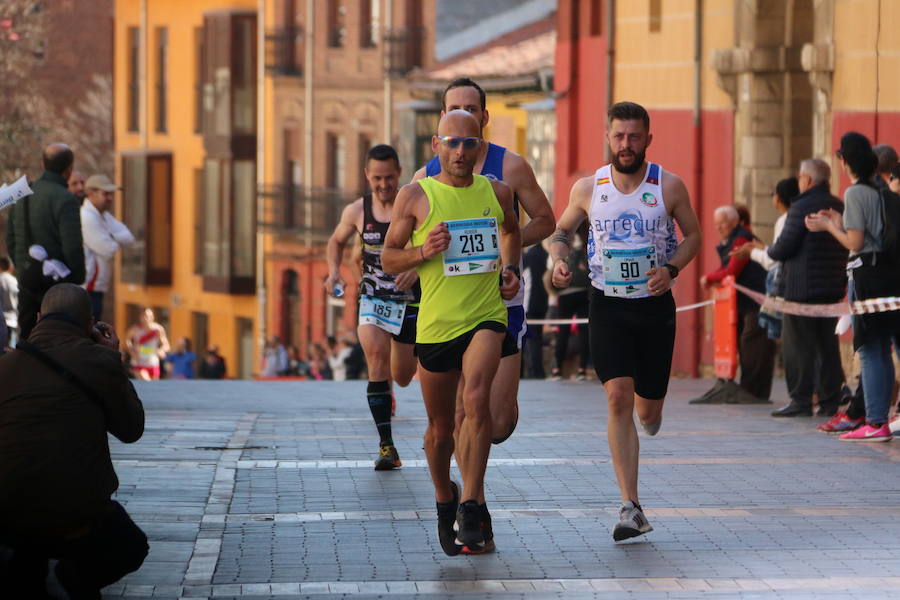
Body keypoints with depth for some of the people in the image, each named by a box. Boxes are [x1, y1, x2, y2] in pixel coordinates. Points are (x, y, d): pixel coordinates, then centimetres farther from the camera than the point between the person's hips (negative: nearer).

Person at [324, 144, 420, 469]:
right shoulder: (357, 211, -2)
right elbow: (337, 241, 17)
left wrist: (418, 267, -32)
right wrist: (334, 271, -1)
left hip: (410, 301, 0)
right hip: (372, 299, 0)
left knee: (402, 377, 11)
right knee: (377, 360, -24)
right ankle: (386, 446, -25)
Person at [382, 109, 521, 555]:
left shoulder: (497, 193, 7)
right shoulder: (415, 196, -1)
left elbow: (512, 231, 30)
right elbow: (388, 258, 4)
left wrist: (512, 270, 13)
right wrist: (422, 252, -15)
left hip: (486, 315, 0)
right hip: (436, 322, 0)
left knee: (476, 397, -25)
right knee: (440, 427, 9)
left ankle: (472, 504, -24)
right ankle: (445, 499, 36)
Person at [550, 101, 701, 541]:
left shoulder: (668, 186, -4)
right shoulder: (588, 188, -1)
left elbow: (693, 234, 7)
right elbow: (562, 229, 15)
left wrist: (671, 269, -12)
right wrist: (559, 259, -6)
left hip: (655, 306, 0)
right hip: (608, 306, 0)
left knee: (648, 408, 7)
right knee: (618, 398, -16)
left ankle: (649, 411, 51)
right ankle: (631, 509, -17)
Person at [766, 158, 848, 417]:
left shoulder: (801, 207, -13)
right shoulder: (840, 208, 10)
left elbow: (783, 248, -14)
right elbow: (847, 248, 15)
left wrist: (769, 250, 7)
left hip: (802, 287, -7)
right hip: (833, 287, 7)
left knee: (797, 346, -2)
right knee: (828, 345, 11)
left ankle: (801, 400, -4)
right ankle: (830, 401, 11)